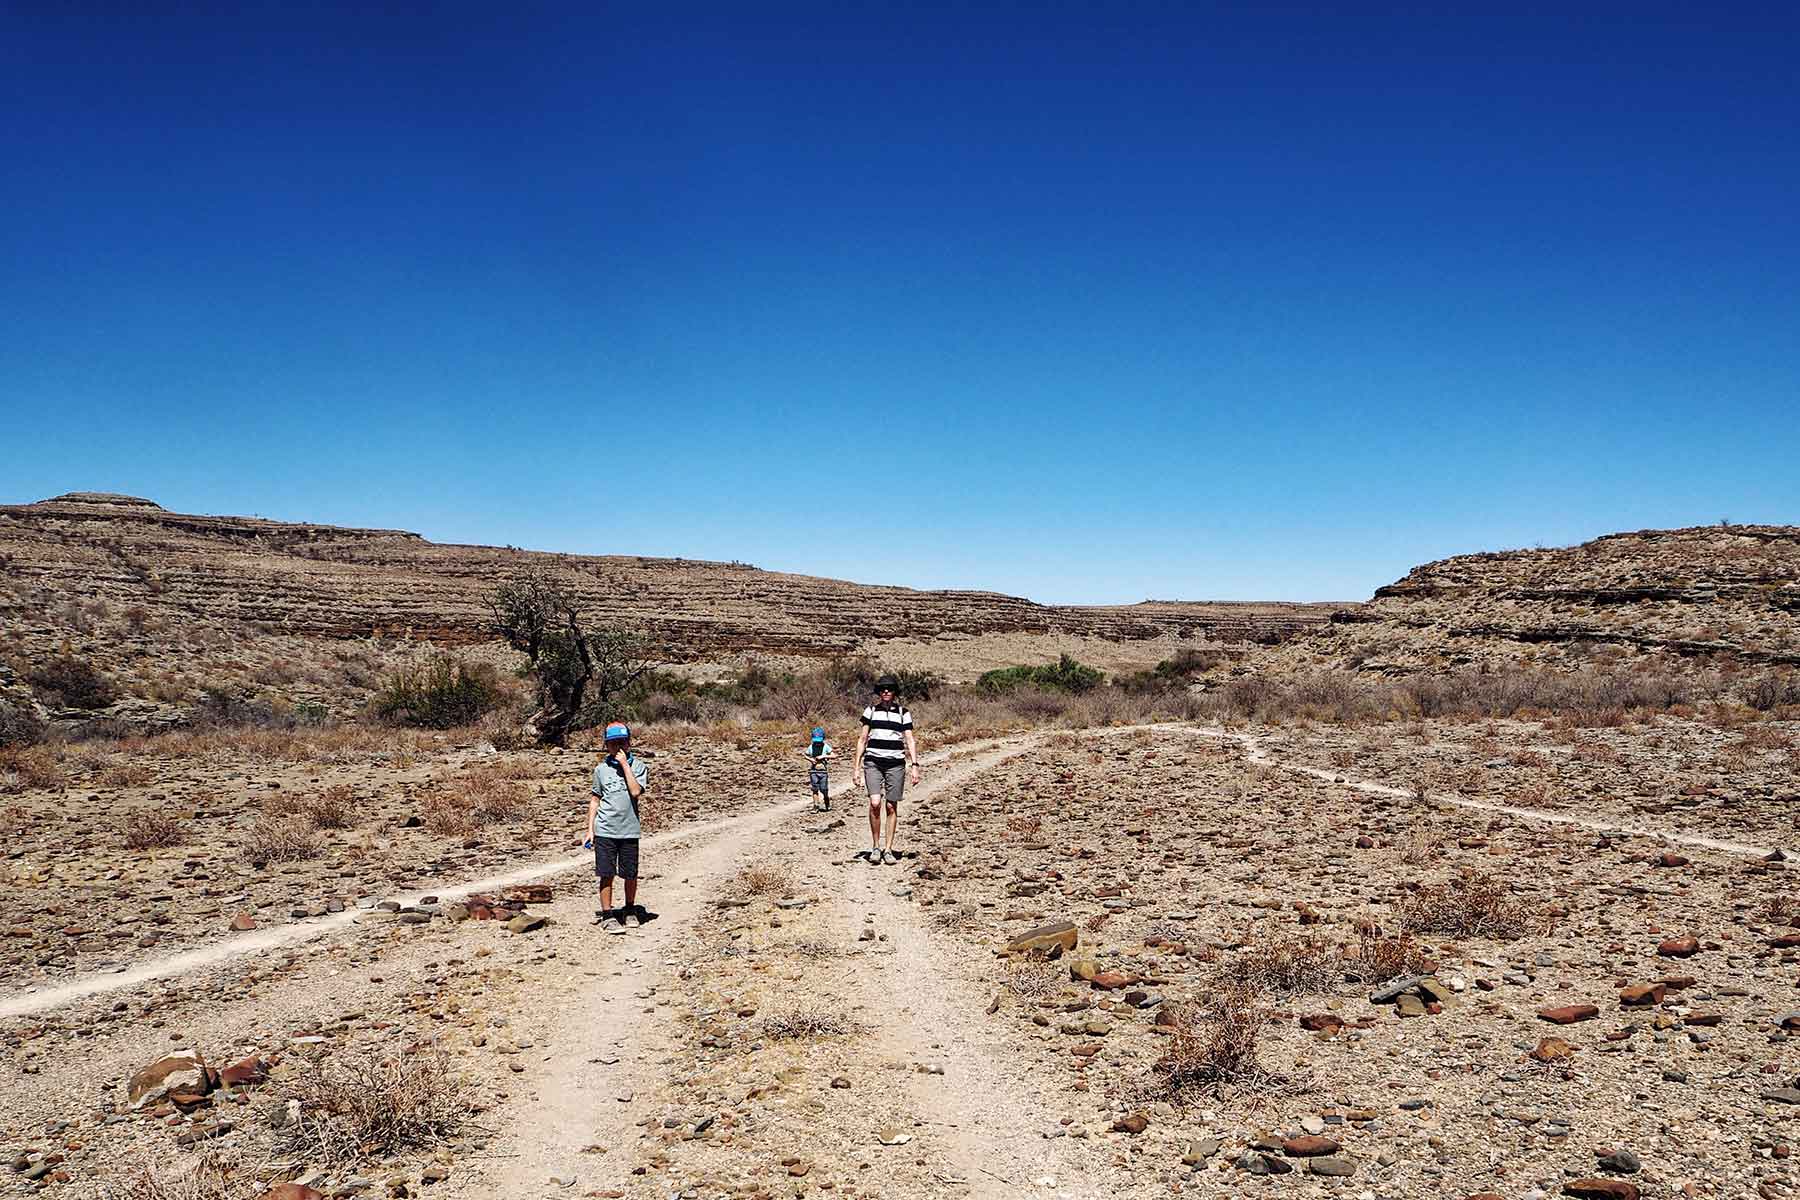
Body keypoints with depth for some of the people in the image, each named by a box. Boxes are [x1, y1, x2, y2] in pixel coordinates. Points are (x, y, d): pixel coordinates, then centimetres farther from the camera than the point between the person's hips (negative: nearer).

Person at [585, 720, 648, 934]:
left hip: (630, 830, -1)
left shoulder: (638, 766, 0)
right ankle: (607, 915, 11)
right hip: (605, 830, 1)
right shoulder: (601, 769, 6)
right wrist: (590, 829, 7)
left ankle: (630, 911, 28)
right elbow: (595, 799, 12)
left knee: (630, 874, 8)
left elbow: (636, 792, -16)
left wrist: (625, 765, -14)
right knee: (606, 874, 1)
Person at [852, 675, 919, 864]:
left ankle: (888, 850, 12)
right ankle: (875, 847, 0)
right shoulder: (871, 710, 7)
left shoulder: (903, 713, 7)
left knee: (892, 807, 1)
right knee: (875, 803, -16)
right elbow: (862, 738, 9)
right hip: (873, 762, -1)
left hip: (895, 764, 1)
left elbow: (910, 740, 4)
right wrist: (856, 765, 5)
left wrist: (914, 765, -7)